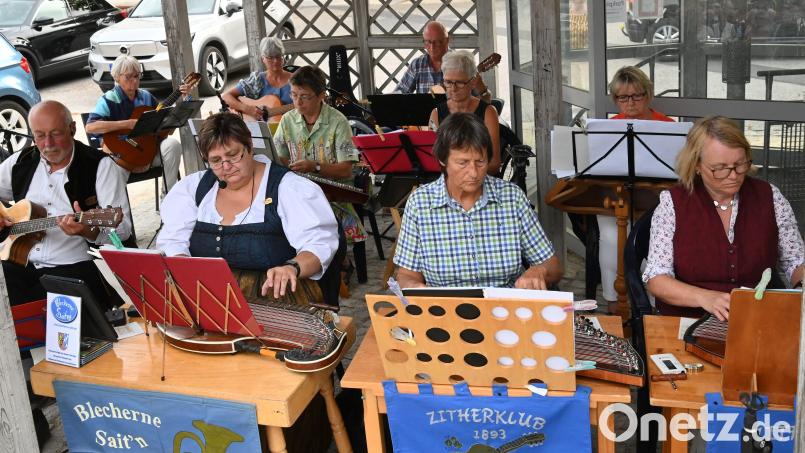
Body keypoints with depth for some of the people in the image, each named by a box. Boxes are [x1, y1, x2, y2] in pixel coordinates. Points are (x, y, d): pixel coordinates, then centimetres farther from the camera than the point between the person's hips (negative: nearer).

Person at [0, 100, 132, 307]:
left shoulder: (100, 166, -2)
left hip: (74, 266, -4)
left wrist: (89, 231, -29)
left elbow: (123, 228, -9)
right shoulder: (20, 162, 13)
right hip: (20, 263, 4)